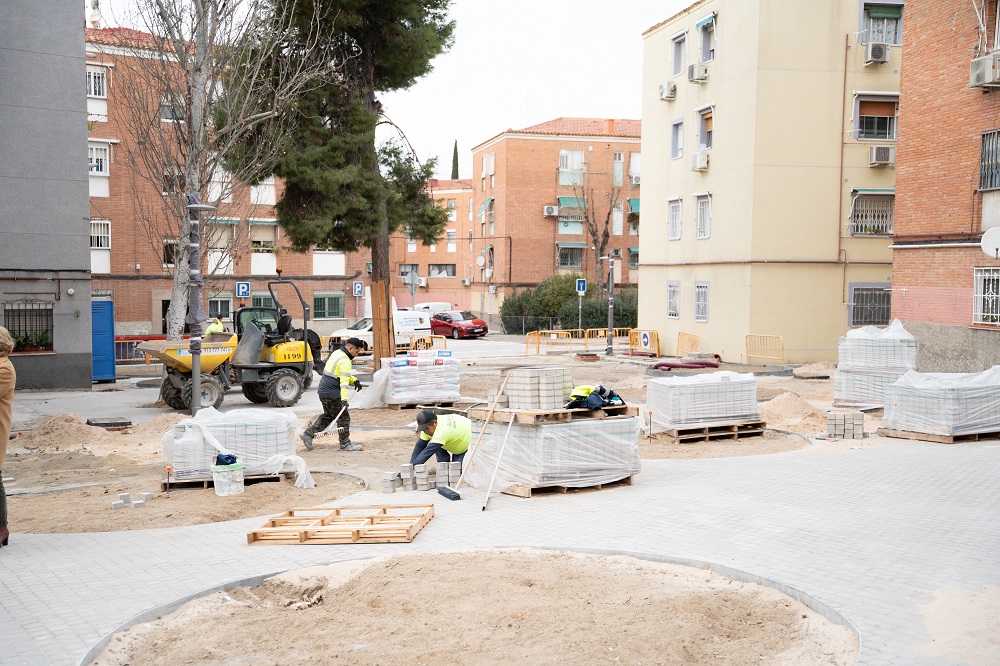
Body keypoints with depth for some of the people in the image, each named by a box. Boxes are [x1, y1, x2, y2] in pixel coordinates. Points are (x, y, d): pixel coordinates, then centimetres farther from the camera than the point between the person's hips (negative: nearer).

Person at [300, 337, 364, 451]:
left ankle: (308, 434, 23)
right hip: (332, 394, -10)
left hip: (323, 391, 10)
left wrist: (355, 380, 5)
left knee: (328, 416, 22)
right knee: (343, 418, 0)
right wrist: (344, 399, -31)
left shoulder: (336, 353, 13)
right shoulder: (345, 361, -19)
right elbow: (344, 382, -27)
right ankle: (345, 444, 7)